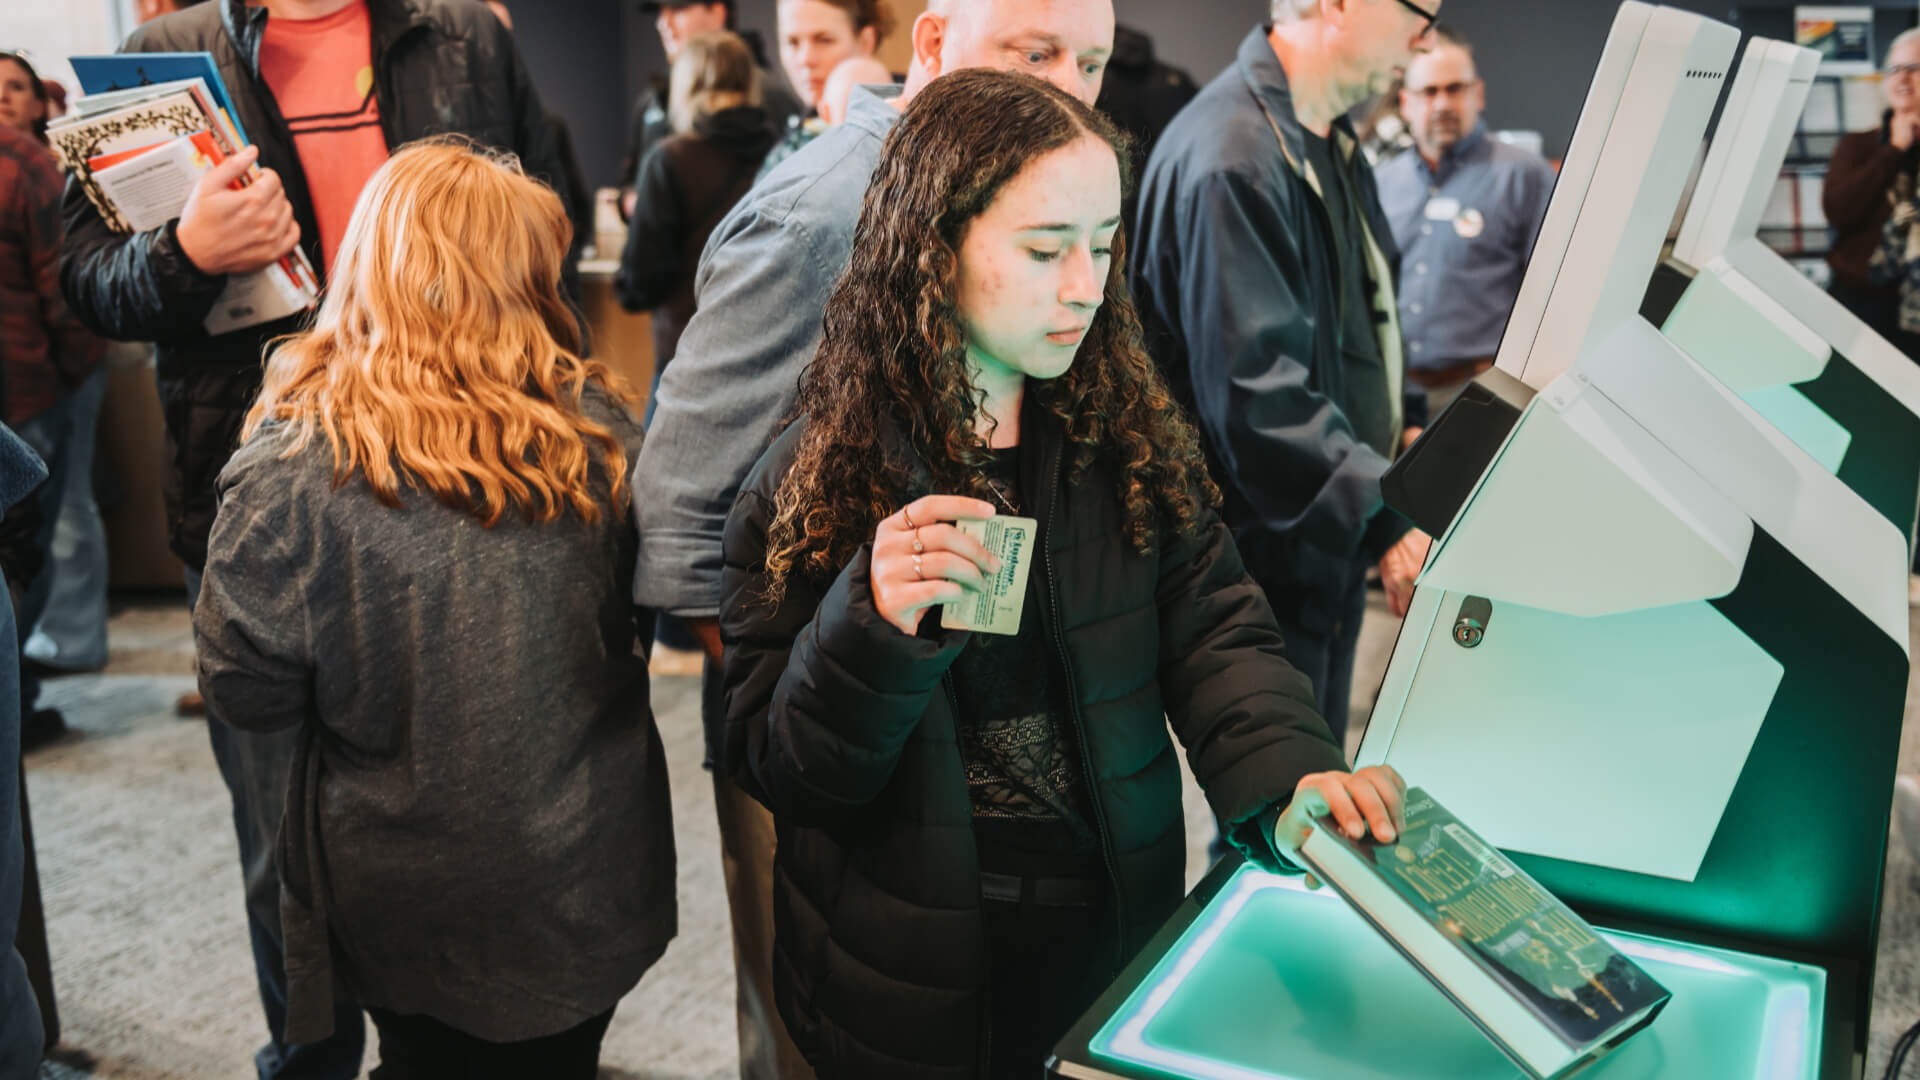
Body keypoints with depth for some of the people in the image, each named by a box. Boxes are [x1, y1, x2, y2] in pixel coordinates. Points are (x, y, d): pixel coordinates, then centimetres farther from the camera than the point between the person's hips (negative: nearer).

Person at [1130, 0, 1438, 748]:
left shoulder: (1330, 143, 12)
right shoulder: (1233, 155, -21)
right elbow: (1256, 392, -27)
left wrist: (1402, 421, 9)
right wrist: (1387, 522, -28)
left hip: (1334, 551, 10)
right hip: (1270, 566, -10)